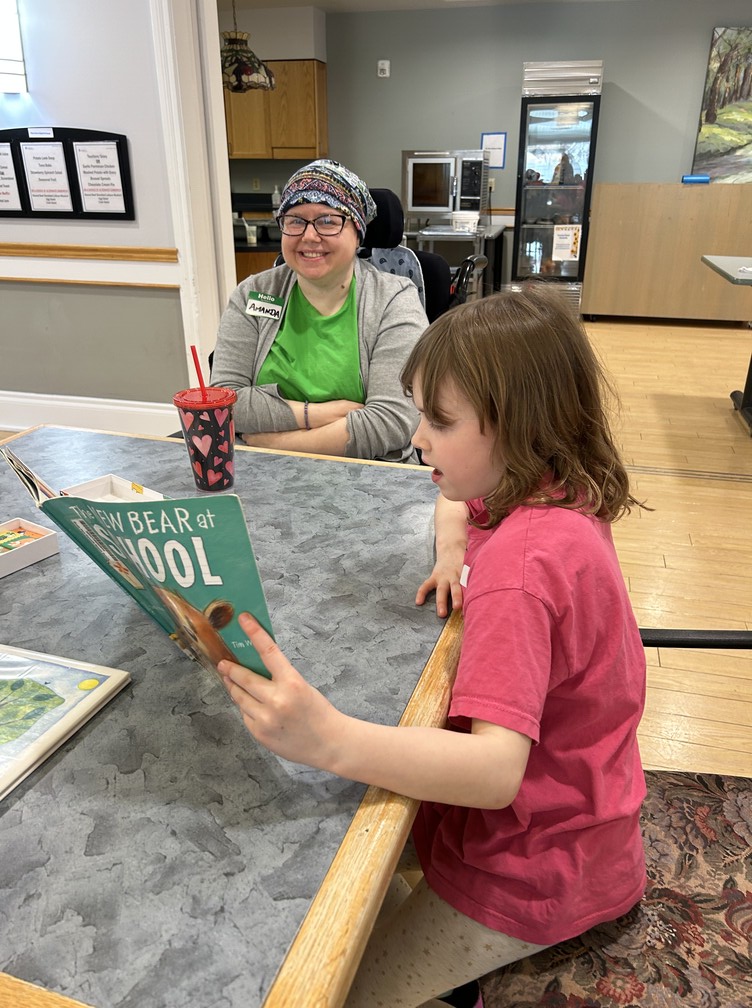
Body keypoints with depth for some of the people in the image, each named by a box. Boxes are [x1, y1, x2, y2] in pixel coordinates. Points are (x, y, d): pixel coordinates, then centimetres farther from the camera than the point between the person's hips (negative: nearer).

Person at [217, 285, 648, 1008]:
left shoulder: (519, 567, -32)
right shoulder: (559, 495, -4)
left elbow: (497, 771, -39)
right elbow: (454, 499, 17)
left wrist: (329, 739, -50)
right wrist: (452, 554, -3)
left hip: (537, 864, -8)